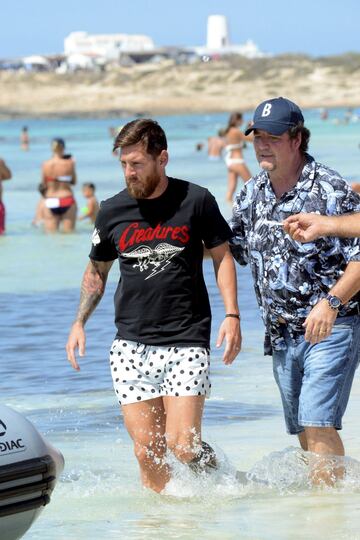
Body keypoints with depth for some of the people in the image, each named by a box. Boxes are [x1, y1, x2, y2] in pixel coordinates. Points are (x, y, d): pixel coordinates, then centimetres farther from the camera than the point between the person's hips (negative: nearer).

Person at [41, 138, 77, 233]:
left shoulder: (46, 165, -2)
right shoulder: (69, 163, -6)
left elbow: (44, 184, 7)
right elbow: (74, 182, 5)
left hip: (50, 201, 1)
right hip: (67, 200, -1)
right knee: (68, 232, 3)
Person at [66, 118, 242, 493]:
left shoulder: (196, 201, -2)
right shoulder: (112, 211, 5)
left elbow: (222, 256, 7)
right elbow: (97, 270, 19)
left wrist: (232, 315, -4)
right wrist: (79, 322, 8)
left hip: (186, 340, -3)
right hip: (131, 345, 3)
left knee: (182, 444, -11)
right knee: (147, 451, -2)